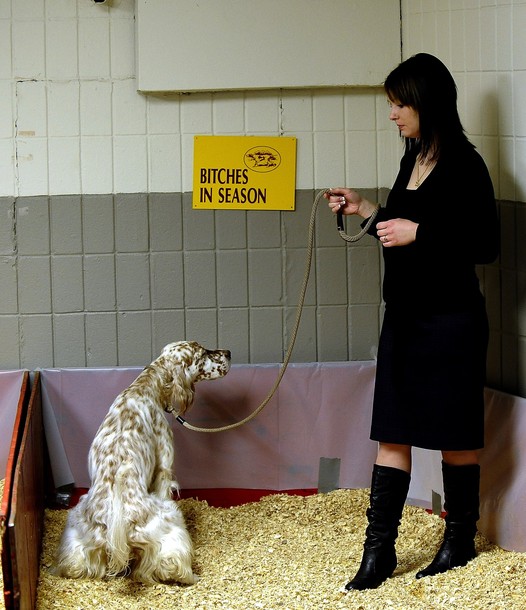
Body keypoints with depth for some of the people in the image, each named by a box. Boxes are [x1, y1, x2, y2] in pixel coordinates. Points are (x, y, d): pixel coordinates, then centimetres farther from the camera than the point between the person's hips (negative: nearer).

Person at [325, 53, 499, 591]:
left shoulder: (463, 165, -14)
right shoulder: (413, 161, 11)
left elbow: (485, 245, -18)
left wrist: (415, 233, -20)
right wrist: (366, 212, 13)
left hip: (449, 320, -8)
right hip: (404, 318, 8)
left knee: (454, 435, 5)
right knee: (391, 434, 6)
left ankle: (460, 540, 20)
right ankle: (379, 549, 8)